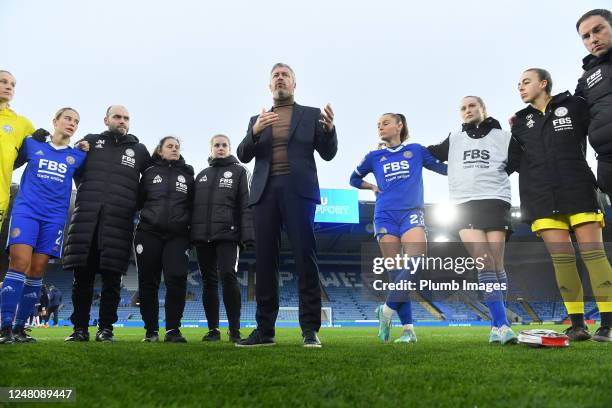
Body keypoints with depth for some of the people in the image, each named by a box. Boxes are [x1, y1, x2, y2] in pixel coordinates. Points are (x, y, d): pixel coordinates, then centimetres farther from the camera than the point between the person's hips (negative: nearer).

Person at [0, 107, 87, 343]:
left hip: (54, 218, 2)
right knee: (20, 263, -17)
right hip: (26, 210, -1)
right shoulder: (32, 145, 12)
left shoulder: (78, 156, 14)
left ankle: (19, 328, 7)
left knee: (37, 271, 0)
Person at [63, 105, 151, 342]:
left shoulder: (139, 150, 16)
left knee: (111, 278, -1)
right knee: (82, 276, 1)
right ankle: (80, 328, 10)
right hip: (86, 218, 1)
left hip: (119, 222, 0)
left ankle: (105, 328, 7)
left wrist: (135, 203, 13)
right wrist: (87, 192, 11)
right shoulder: (91, 141, 16)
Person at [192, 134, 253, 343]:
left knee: (228, 276, -15)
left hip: (227, 233, -5)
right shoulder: (202, 174, 22)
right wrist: (191, 233, 9)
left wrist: (247, 234, -12)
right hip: (202, 234, 5)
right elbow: (194, 205, 19)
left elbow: (246, 205, -2)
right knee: (208, 281, 5)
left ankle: (235, 330, -9)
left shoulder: (239, 171, 8)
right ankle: (213, 329, 11)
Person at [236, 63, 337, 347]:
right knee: (264, 260, 2)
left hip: (297, 190, -3)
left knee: (305, 258, -8)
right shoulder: (257, 119, 20)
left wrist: (329, 128, -14)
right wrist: (255, 131, -10)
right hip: (265, 192, 3)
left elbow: (328, 153, 6)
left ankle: (310, 329, -3)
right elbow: (243, 156, 8)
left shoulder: (311, 114, 13)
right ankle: (265, 330, 8)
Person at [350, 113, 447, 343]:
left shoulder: (416, 150, 13)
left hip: (411, 213, -1)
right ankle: (408, 328, 2)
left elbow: (446, 168, 18)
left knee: (416, 265, -22)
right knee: (396, 272, -4)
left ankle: (387, 309, -8)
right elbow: (354, 179, 28)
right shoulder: (374, 157, 15)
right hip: (385, 216, 1)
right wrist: (372, 187, 13)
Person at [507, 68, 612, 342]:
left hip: (579, 192, -2)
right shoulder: (520, 122, 17)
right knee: (561, 257, -2)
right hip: (542, 198, 3)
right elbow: (510, 162, 17)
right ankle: (577, 323, 2)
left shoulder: (574, 106, 8)